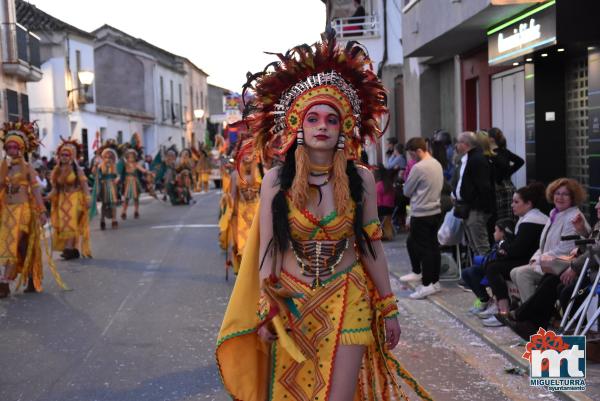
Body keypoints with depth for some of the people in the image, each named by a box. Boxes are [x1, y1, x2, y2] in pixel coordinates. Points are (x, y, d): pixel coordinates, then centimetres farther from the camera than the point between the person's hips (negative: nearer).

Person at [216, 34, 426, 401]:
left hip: (347, 302, 0)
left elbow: (372, 246, 1)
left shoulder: (361, 179, -4)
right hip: (291, 304, 1)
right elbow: (266, 249, -2)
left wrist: (389, 309, 4)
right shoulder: (276, 180, -6)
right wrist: (265, 312, -2)